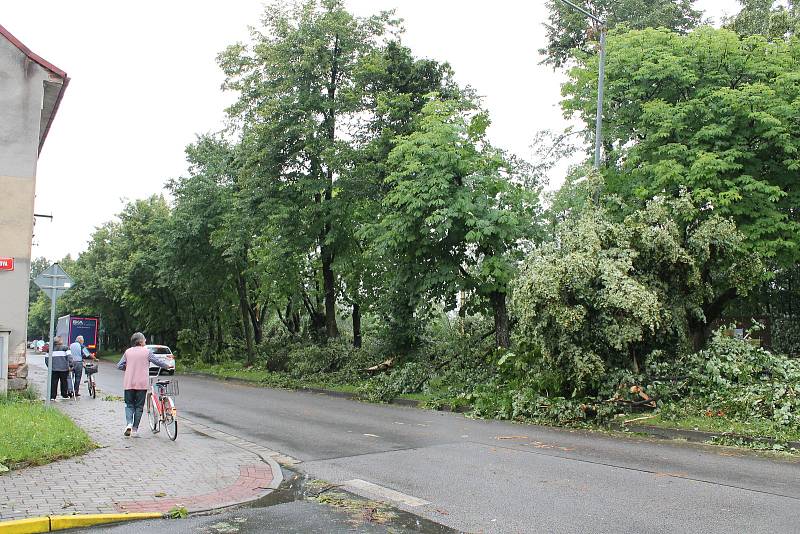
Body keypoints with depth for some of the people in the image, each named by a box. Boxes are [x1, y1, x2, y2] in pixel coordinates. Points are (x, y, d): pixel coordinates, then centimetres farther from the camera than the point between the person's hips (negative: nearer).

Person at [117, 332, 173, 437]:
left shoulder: (128, 352, 4)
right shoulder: (147, 352, -3)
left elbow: (119, 366, 6)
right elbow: (158, 361, 3)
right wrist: (168, 365, 21)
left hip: (129, 384, 2)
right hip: (142, 384, -2)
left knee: (129, 404, 13)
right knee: (139, 407, 7)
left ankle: (129, 424, -10)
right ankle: (135, 429, 8)